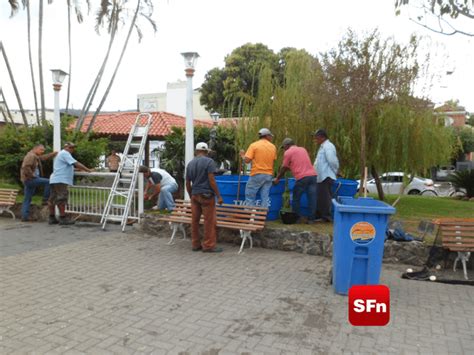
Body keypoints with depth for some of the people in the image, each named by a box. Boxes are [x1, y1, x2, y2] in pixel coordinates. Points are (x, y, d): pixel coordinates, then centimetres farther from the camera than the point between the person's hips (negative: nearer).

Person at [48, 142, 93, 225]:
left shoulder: (61, 154, 24)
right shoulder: (65, 153, -9)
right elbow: (76, 163, -19)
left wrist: (77, 168, 15)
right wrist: (88, 170, -18)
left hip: (55, 180, 11)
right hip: (60, 180, -11)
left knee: (53, 199, 10)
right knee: (61, 199, -9)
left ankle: (51, 218, 16)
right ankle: (63, 218, -8)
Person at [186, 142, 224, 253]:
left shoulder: (190, 163, 11)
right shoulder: (209, 161, -7)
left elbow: (188, 183, 13)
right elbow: (211, 180, -14)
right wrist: (218, 196, -11)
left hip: (195, 195, 6)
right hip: (206, 195, -6)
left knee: (195, 220, 10)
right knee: (210, 221, 0)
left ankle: (196, 244, 17)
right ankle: (208, 245, 3)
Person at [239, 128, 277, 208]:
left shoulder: (254, 145, -6)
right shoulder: (273, 147, 7)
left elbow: (246, 160, -11)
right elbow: (273, 160, 11)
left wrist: (242, 155, 8)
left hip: (257, 174, -4)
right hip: (269, 175, 4)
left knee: (250, 197, 4)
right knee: (265, 198, 6)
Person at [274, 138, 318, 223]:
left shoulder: (288, 152, 5)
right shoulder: (303, 149, 23)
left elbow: (284, 168, 8)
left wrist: (277, 178, 21)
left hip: (302, 177, -6)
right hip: (312, 175, 6)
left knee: (296, 198, 9)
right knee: (312, 198, 5)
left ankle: (298, 217, 14)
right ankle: (311, 218, 9)